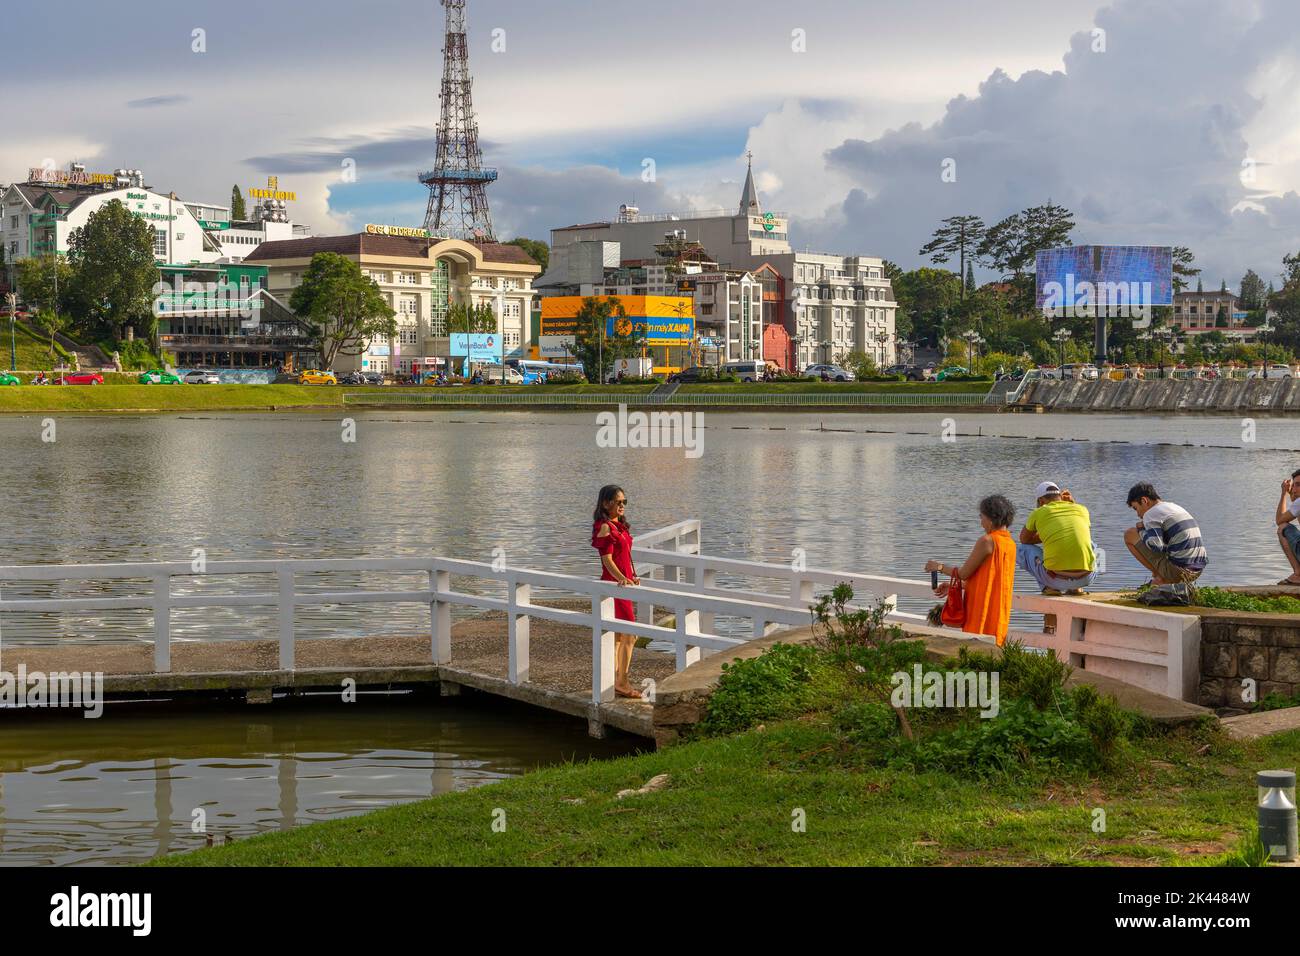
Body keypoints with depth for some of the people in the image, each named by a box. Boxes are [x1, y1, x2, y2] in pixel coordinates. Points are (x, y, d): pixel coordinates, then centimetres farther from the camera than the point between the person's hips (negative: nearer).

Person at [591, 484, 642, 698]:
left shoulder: (619, 526, 14)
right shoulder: (605, 527, -15)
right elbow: (607, 559, -22)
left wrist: (632, 577, 31)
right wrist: (622, 578, -35)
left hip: (625, 581, 10)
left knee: (618, 635, 13)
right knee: (630, 636, -9)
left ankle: (616, 680, 18)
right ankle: (621, 683, -5)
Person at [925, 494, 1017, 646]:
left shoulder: (986, 541, -16)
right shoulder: (1011, 544, 10)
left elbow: (964, 573, -11)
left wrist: (940, 567, 6)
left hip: (983, 608, -8)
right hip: (1000, 610, 8)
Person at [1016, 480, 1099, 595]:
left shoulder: (1039, 513, 10)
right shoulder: (1082, 509, 16)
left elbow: (1024, 539, 29)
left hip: (1056, 578, -3)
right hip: (1086, 578, 3)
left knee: (1020, 549, 24)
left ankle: (1049, 586, 7)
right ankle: (1076, 587, 17)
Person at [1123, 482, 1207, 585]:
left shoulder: (1151, 514, -7)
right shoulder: (1177, 508, 22)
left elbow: (1156, 547, -21)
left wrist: (1141, 530, -3)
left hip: (1177, 569, -9)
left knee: (1129, 535, 3)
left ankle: (1157, 574, 3)